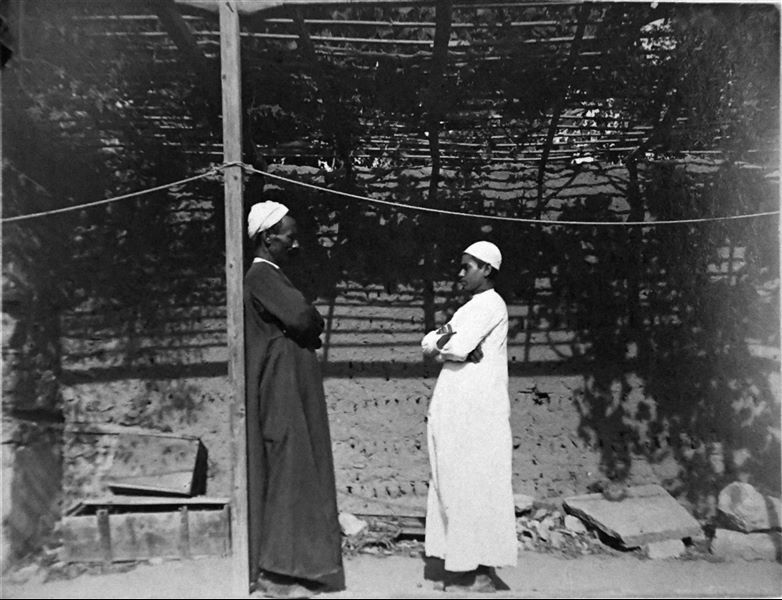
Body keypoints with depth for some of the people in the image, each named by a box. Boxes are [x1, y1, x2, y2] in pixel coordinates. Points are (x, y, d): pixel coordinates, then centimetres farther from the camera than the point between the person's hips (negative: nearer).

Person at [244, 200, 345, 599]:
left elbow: (306, 326, 19)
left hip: (291, 388, 10)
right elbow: (300, 317, -25)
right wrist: (314, 324, -5)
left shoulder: (270, 275, 18)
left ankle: (287, 565, 24)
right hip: (281, 387, -10)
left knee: (296, 472, 13)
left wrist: (307, 327, -1)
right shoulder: (262, 275, -13)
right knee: (287, 472, -5)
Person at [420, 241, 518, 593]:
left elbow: (456, 349, -20)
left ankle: (479, 571, 4)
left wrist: (439, 343, 0)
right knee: (456, 484, 10)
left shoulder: (488, 304, -8)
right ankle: (469, 564, 18)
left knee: (473, 485, -5)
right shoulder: (473, 306, 21)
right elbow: (426, 344, 13)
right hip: (460, 411, 9)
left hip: (475, 411, -9)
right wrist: (444, 337, -8)